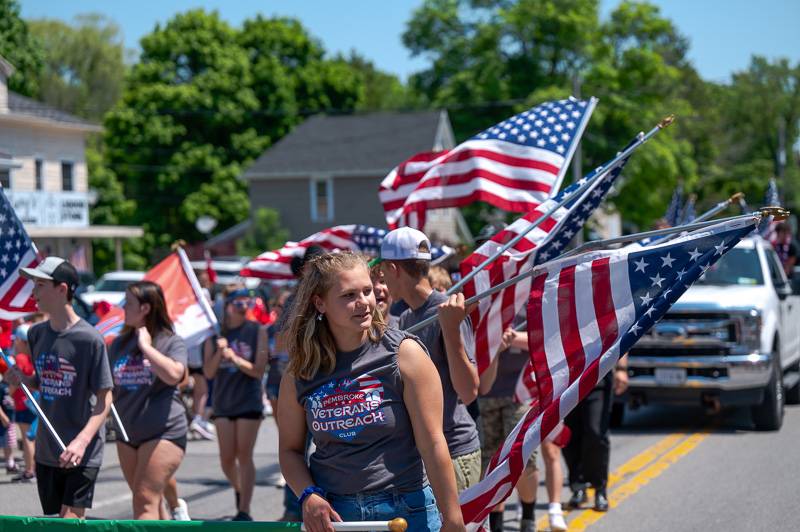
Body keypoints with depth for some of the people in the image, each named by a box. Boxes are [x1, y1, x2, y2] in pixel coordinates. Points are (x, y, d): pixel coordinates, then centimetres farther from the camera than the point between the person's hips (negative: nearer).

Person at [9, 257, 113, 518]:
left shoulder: (89, 339, -15)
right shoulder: (36, 334, 5)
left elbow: (104, 399, -12)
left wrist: (82, 441, -25)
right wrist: (22, 378, -4)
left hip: (81, 454, -7)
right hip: (46, 450, 7)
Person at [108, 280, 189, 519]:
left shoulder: (172, 342, -6)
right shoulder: (119, 344, 12)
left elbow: (173, 374, -25)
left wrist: (145, 345, -18)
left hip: (163, 431, -6)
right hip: (128, 433, 7)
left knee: (145, 500, -14)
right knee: (150, 501, 13)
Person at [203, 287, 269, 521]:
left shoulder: (257, 331, -5)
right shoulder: (215, 334, 3)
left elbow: (258, 370, -9)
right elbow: (208, 373, -1)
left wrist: (234, 357, -22)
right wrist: (219, 353, -18)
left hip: (249, 402, -3)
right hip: (223, 402, 3)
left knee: (244, 456, -4)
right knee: (226, 458, 4)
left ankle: (244, 510, 1)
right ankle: (239, 491, 32)